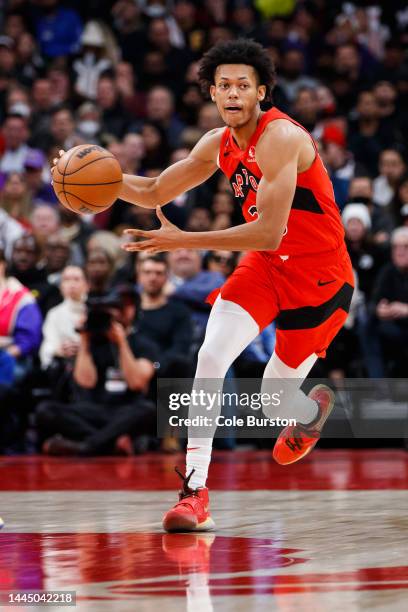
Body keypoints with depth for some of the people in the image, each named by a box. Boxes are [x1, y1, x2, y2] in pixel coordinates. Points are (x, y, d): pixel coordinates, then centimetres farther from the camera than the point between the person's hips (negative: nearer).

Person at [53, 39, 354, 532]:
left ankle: (314, 407, 42)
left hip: (318, 276, -6)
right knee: (211, 356, -18)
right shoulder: (219, 144, 1)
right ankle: (195, 491, -16)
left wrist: (183, 241, -32)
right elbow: (155, 193, 14)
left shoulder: (280, 138, -24)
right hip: (266, 265, 6)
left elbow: (268, 233, -31)